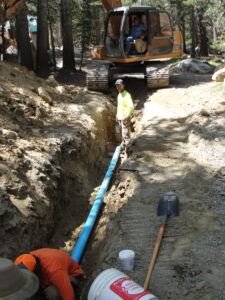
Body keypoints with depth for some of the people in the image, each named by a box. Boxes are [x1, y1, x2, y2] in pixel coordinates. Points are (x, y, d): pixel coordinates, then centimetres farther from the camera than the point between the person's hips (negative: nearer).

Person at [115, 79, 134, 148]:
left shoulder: (127, 95, -14)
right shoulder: (119, 95, 14)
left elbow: (131, 107, -21)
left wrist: (126, 116, -23)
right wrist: (117, 115, 18)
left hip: (125, 118, -8)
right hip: (120, 118, 8)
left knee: (125, 134, -9)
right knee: (123, 133, 15)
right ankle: (123, 145, 24)